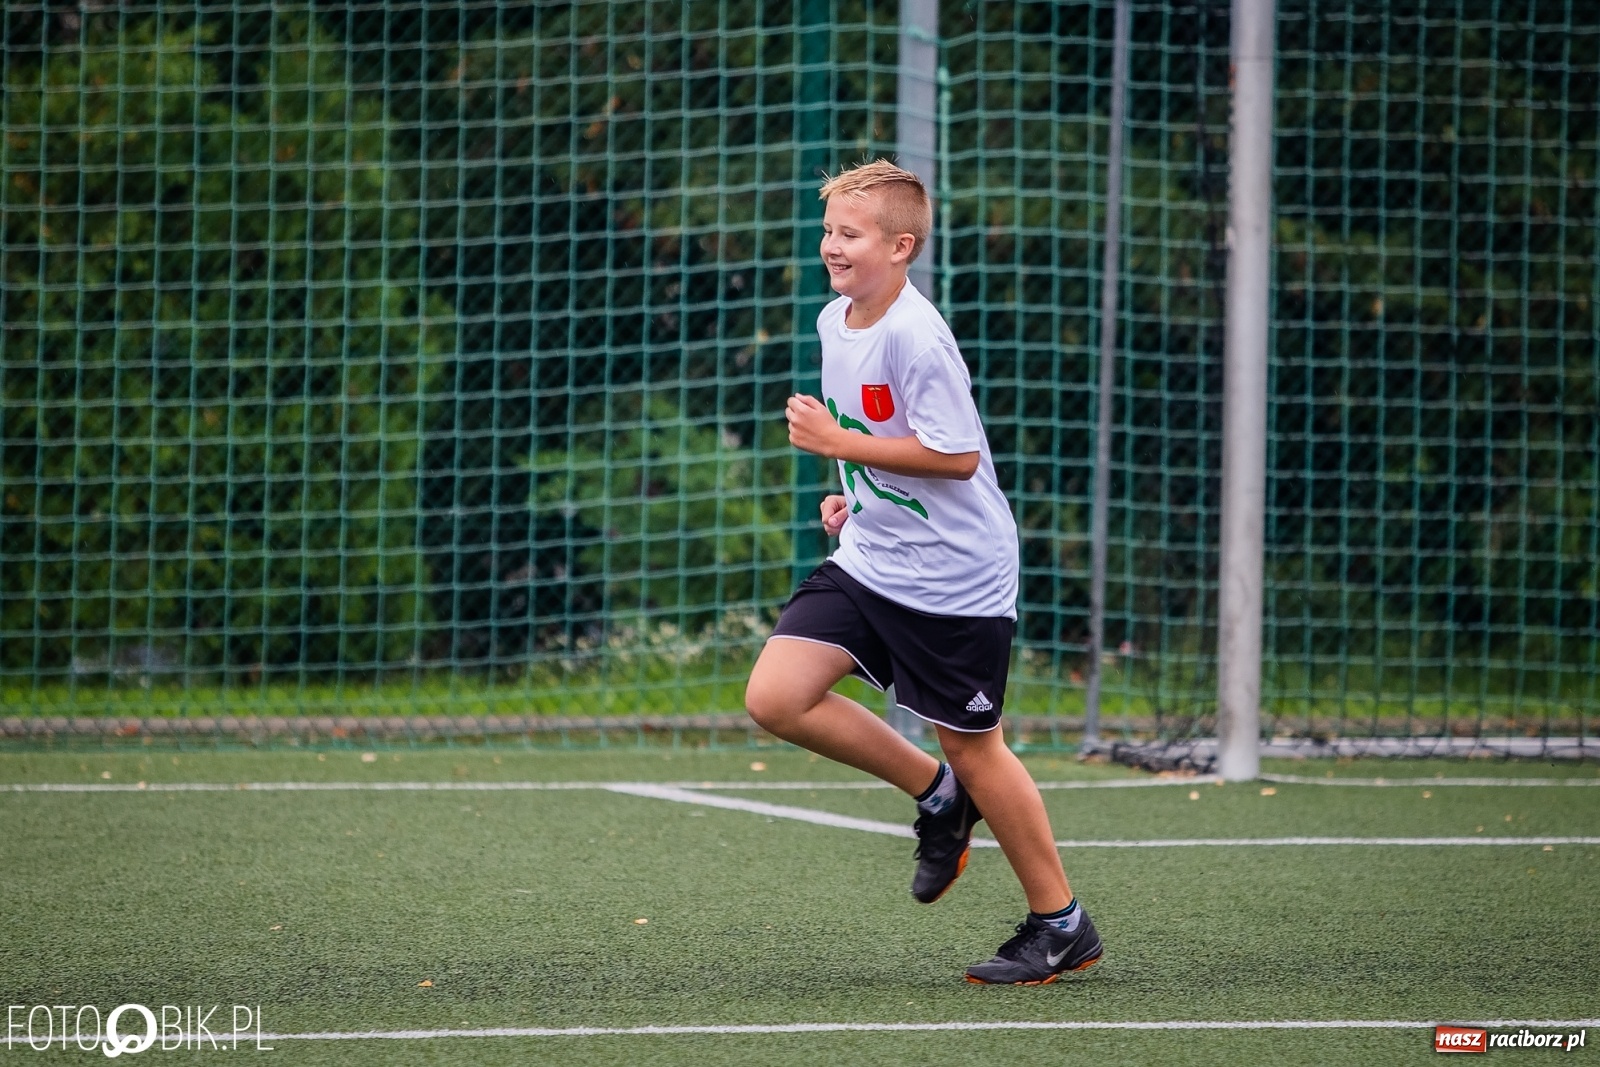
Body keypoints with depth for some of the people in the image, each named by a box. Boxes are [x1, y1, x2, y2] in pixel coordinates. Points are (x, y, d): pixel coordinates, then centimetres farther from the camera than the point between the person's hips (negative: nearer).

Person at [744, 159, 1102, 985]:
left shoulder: (916, 337, -21)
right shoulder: (835, 321, 6)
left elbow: (957, 455, -24)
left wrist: (838, 443, -21)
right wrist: (854, 496, 11)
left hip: (954, 576, -8)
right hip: (867, 562, 8)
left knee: (971, 747, 2)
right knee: (774, 698, -6)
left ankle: (1060, 924, 19)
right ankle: (936, 794, 14)